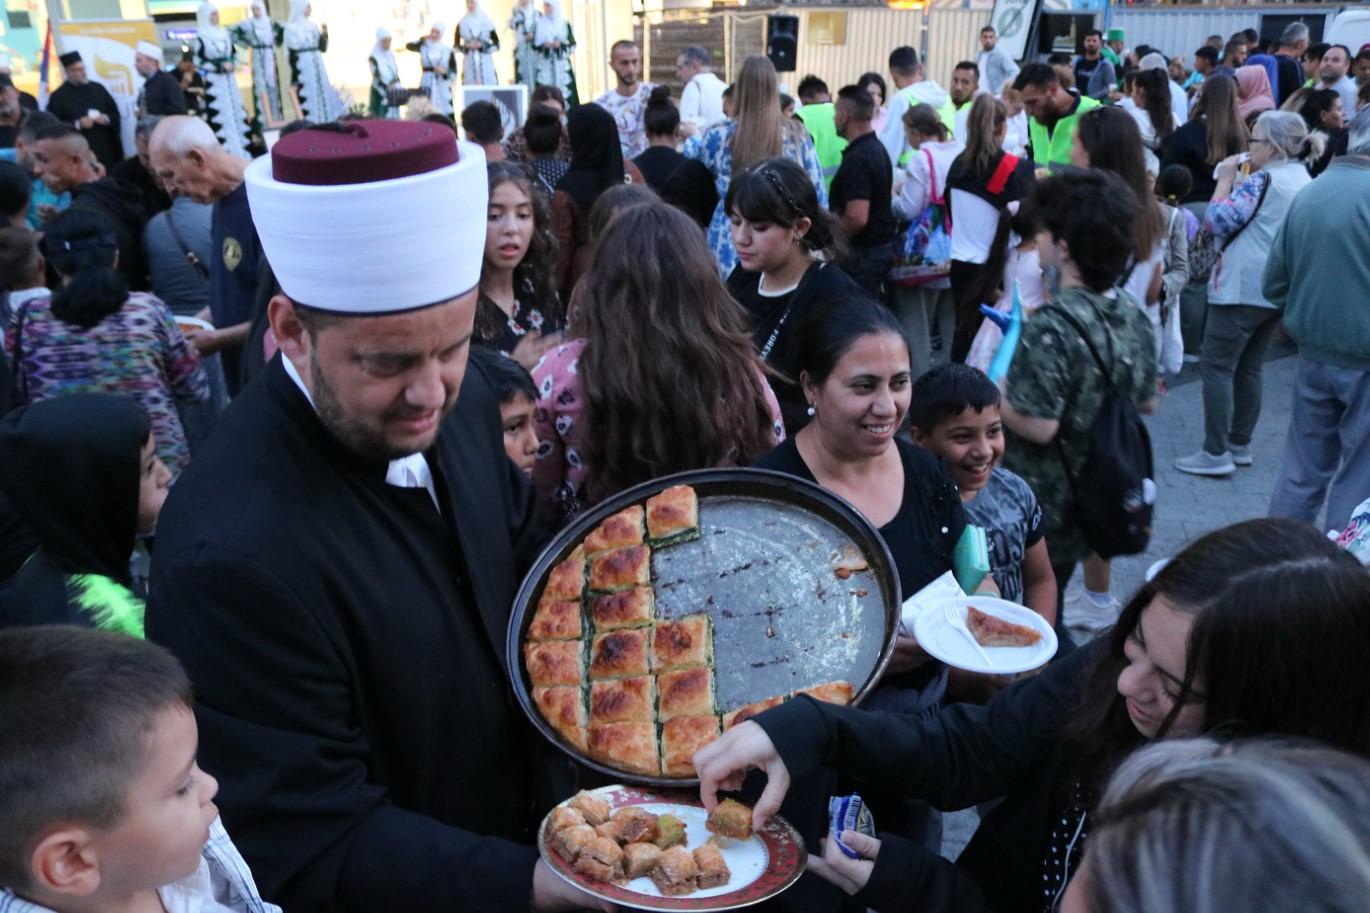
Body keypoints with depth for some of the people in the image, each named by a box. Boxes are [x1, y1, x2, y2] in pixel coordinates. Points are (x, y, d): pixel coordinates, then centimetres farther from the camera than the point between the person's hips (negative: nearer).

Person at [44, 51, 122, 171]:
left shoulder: (98, 89, 12)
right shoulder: (58, 96, 1)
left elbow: (115, 114, 13)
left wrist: (106, 119, -8)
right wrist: (77, 124, -16)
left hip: (106, 151, 4)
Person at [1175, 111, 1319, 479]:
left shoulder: (1262, 180, -15)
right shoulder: (1304, 180, 14)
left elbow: (1217, 220, -16)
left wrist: (1226, 179, -4)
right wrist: (1237, 183, 12)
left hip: (1243, 288, -9)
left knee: (1217, 366, -5)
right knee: (1249, 367, 15)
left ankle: (1216, 453, -7)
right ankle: (1240, 444, 20)